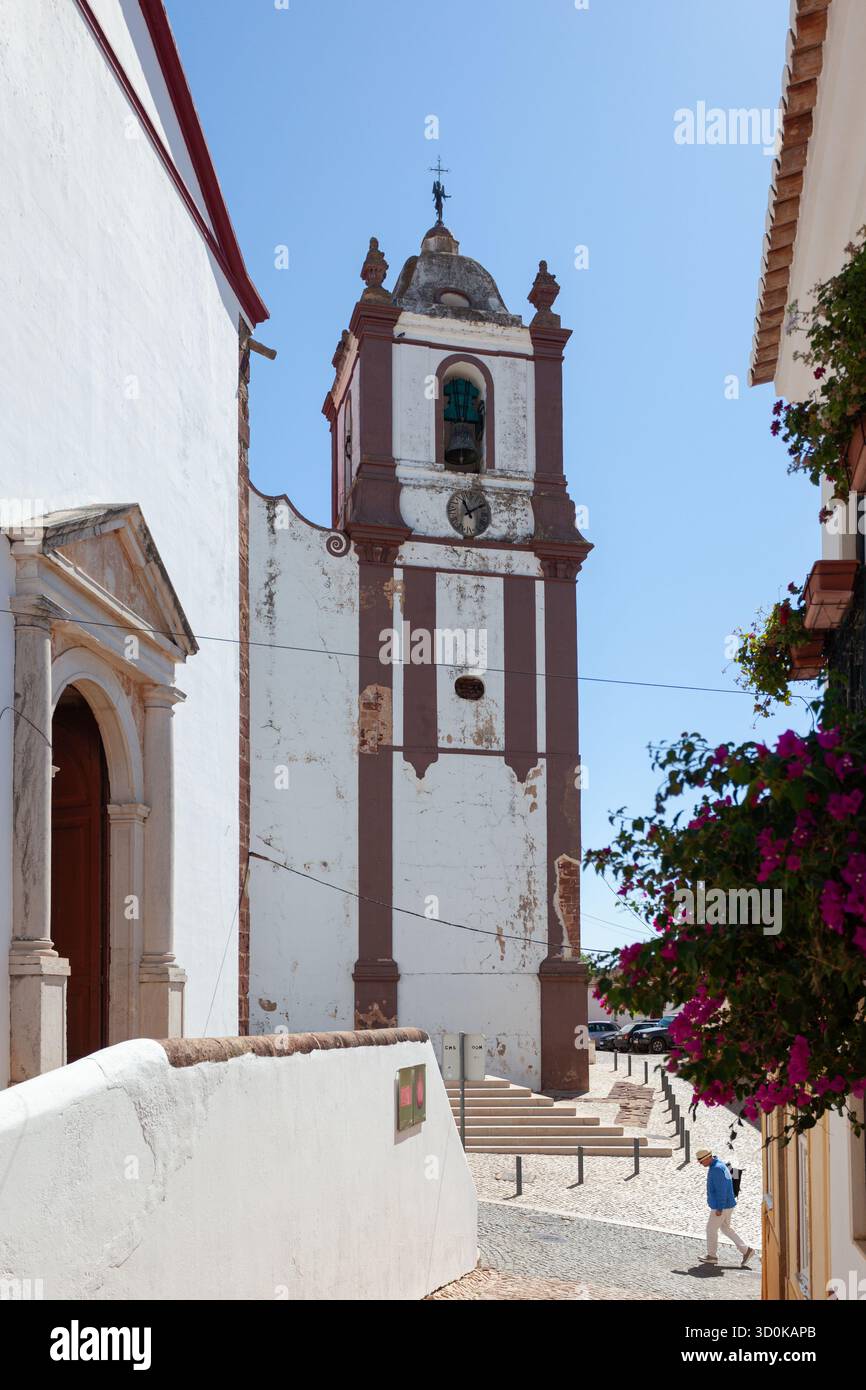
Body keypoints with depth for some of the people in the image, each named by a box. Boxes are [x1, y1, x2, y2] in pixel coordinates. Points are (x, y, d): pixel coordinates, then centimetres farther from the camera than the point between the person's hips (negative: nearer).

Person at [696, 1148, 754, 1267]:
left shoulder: (717, 1169, -24)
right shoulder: (719, 1164, 9)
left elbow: (721, 1189, -26)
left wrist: (719, 1208, -23)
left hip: (721, 1206, -10)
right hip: (725, 1204, 10)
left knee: (711, 1229, 5)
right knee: (726, 1228, 19)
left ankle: (712, 1256, 19)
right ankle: (746, 1250, 16)